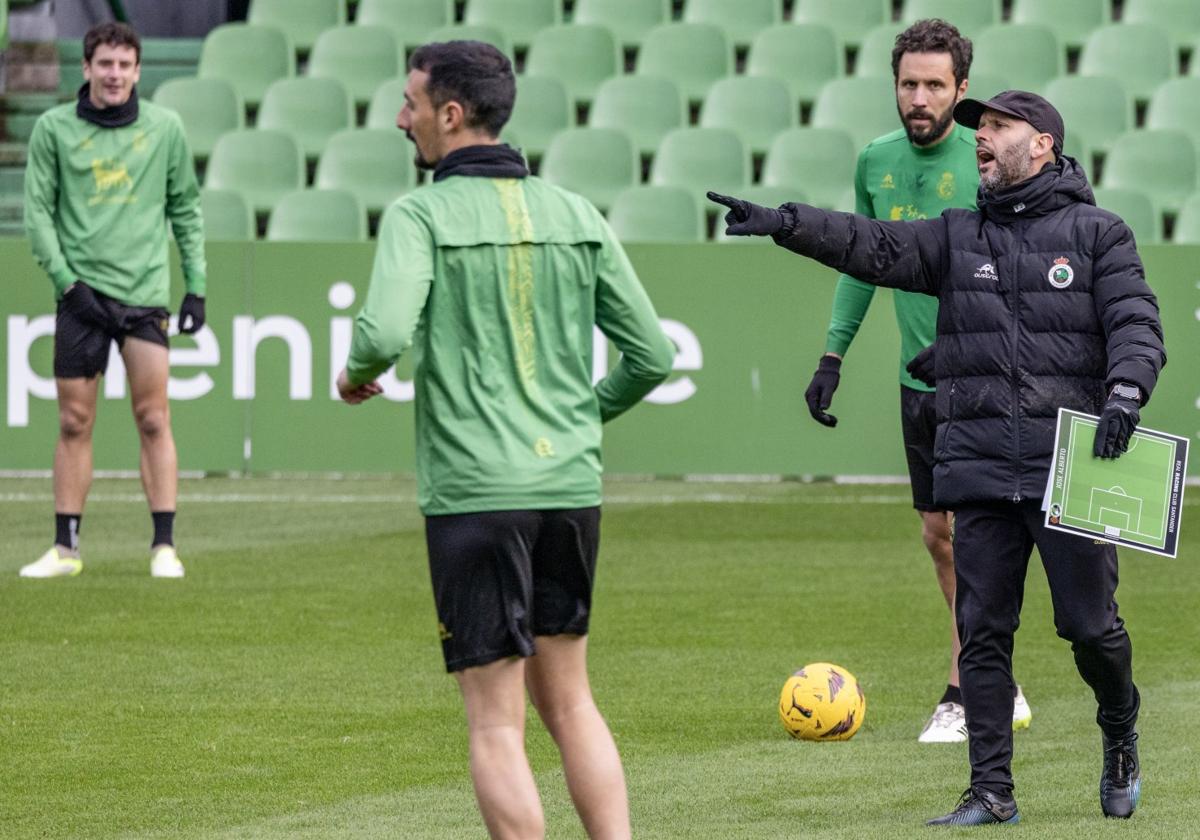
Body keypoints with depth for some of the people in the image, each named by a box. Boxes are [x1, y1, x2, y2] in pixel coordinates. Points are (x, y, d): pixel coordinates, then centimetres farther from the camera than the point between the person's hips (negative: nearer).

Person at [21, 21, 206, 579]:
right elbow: (38, 211, 3)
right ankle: (65, 548, 8)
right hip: (81, 292, 0)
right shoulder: (54, 129, 2)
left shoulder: (164, 129, 5)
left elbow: (185, 209, 11)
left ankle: (164, 545, -2)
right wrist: (65, 278, -8)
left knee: (153, 419, -5)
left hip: (144, 290, 0)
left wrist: (196, 286, 6)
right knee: (74, 423, 2)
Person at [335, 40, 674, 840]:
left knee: (497, 722, 1)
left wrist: (356, 373, -1)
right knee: (569, 700, 17)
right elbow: (653, 355, 8)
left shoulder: (421, 216, -8)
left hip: (474, 492, -5)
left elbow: (386, 331, -23)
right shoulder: (576, 216, 7)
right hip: (572, 484, 5)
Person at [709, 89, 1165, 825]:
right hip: (981, 462, 3)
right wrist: (787, 224, -16)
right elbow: (876, 246, 0)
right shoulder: (958, 237, 14)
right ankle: (992, 792, 4)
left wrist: (1125, 393, -22)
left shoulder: (1098, 234, 6)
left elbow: (1136, 322, -3)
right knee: (983, 632, 0)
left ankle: (1121, 734, 27)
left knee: (1091, 625, -2)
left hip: (1070, 461, -3)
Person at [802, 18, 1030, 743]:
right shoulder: (877, 161, 6)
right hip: (919, 378, 6)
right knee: (939, 534, 10)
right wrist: (833, 355, 15)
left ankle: (964, 697, -2)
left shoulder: (987, 162, -12)